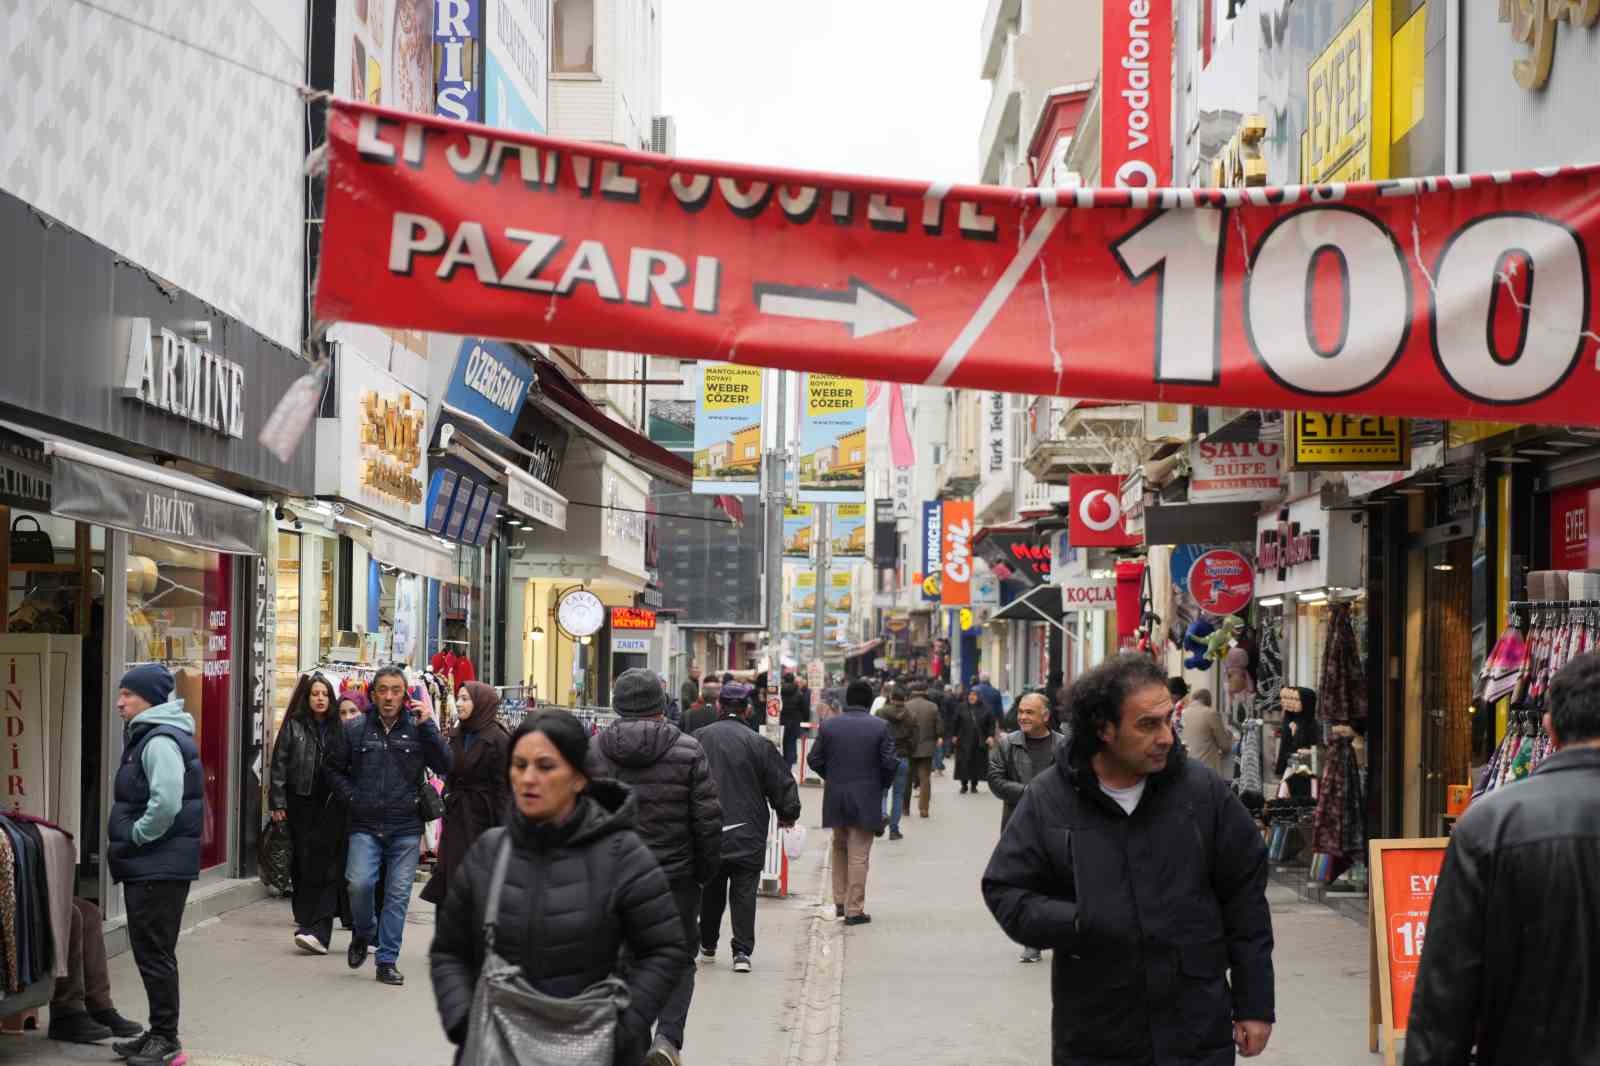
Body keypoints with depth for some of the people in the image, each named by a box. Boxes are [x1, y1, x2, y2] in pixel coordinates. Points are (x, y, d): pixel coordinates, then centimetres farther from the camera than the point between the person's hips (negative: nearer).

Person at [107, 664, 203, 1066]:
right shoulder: (147, 735, 16)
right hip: (150, 865, 10)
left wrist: (136, 837, -16)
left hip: (159, 867, -10)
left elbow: (166, 803, -29)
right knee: (150, 952, 15)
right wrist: (128, 844, 14)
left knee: (154, 952, -4)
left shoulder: (160, 741, -17)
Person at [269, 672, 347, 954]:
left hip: (331, 805, 0)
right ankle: (305, 919, 25)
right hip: (301, 804, 0)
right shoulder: (294, 726, 5)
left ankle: (318, 931, -16)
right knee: (303, 864, 8)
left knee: (326, 867, -10)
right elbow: (280, 764, 3)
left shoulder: (338, 728, 7)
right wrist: (278, 802, -3)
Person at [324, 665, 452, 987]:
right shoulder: (355, 730, 4)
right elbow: (333, 768, 15)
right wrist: (352, 798, 2)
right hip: (365, 827, 0)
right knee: (359, 883, -15)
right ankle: (364, 934, 15)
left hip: (405, 829, 0)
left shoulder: (417, 729, 2)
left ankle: (387, 960, 13)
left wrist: (427, 725, -13)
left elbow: (445, 766, -7)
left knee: (398, 894, 2)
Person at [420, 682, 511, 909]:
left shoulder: (497, 739, -12)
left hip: (481, 818, -7)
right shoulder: (456, 735, 9)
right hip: (455, 817, 7)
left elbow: (503, 787, -14)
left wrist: (502, 829, -17)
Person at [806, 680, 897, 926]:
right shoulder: (880, 726, -9)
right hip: (866, 799, -3)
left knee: (840, 848, 22)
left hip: (835, 797, 3)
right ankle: (854, 910, 4)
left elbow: (814, 760, -1)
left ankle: (840, 901, 23)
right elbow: (890, 762, -11)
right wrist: (882, 784, 7)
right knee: (858, 855, 2)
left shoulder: (828, 725, -2)